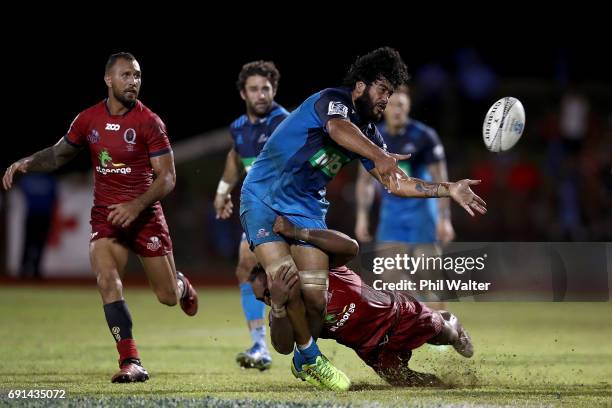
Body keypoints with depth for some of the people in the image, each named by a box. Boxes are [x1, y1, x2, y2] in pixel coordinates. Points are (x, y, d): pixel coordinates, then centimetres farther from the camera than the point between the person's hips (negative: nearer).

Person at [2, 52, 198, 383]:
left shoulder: (149, 122, -9)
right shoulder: (88, 119, 2)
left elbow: (167, 177, -10)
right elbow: (59, 154, 17)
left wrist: (136, 206, -23)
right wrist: (27, 163, -2)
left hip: (145, 216, -2)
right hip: (105, 217, 2)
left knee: (168, 297, 4)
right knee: (107, 280, -22)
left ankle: (181, 285, 45)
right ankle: (131, 364, -20)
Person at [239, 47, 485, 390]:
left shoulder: (368, 134, 8)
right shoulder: (334, 100, -15)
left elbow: (396, 183, 13)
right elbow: (338, 128, -40)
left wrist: (449, 190, 3)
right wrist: (379, 155, -57)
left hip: (308, 208, 7)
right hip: (264, 198, -6)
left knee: (315, 299, -6)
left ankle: (304, 362, 20)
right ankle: (311, 354, -5)